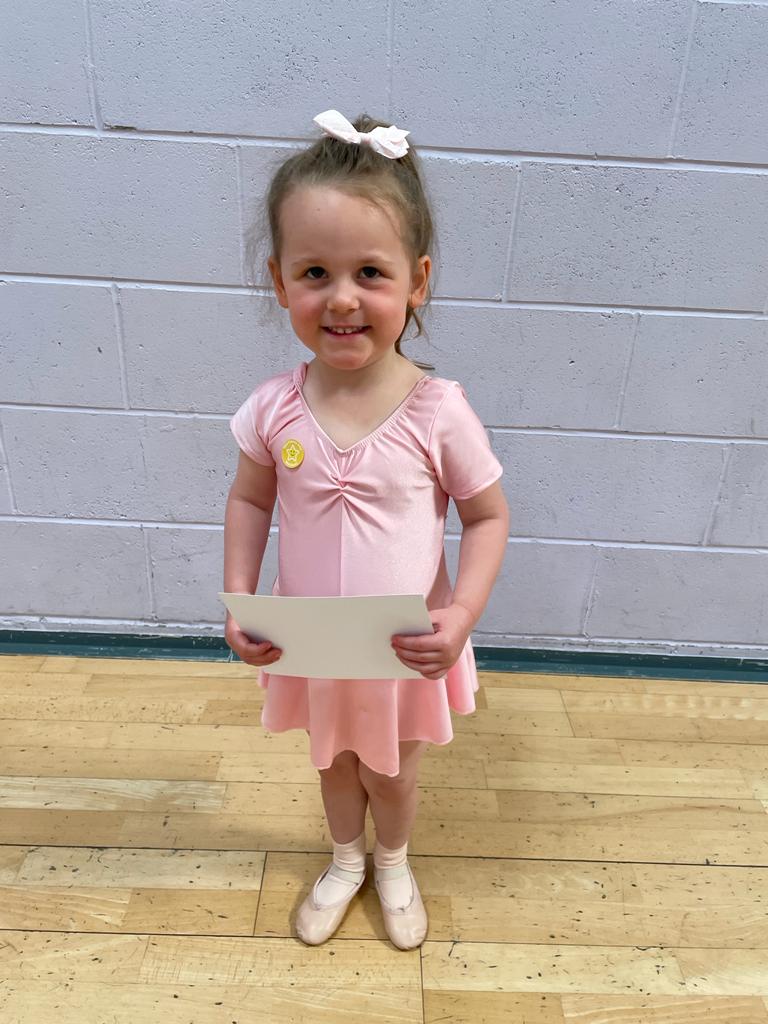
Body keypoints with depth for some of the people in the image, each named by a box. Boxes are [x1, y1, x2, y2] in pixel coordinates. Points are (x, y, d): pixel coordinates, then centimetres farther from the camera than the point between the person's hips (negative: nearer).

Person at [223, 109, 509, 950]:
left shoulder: (439, 413, -24)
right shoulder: (274, 410, -17)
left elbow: (488, 517, -12)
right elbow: (250, 501, -2)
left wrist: (462, 612, -25)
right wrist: (238, 598, -12)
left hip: (407, 651, -2)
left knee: (392, 773, 26)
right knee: (334, 764, 29)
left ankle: (393, 865, 60)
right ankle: (345, 860, 61)